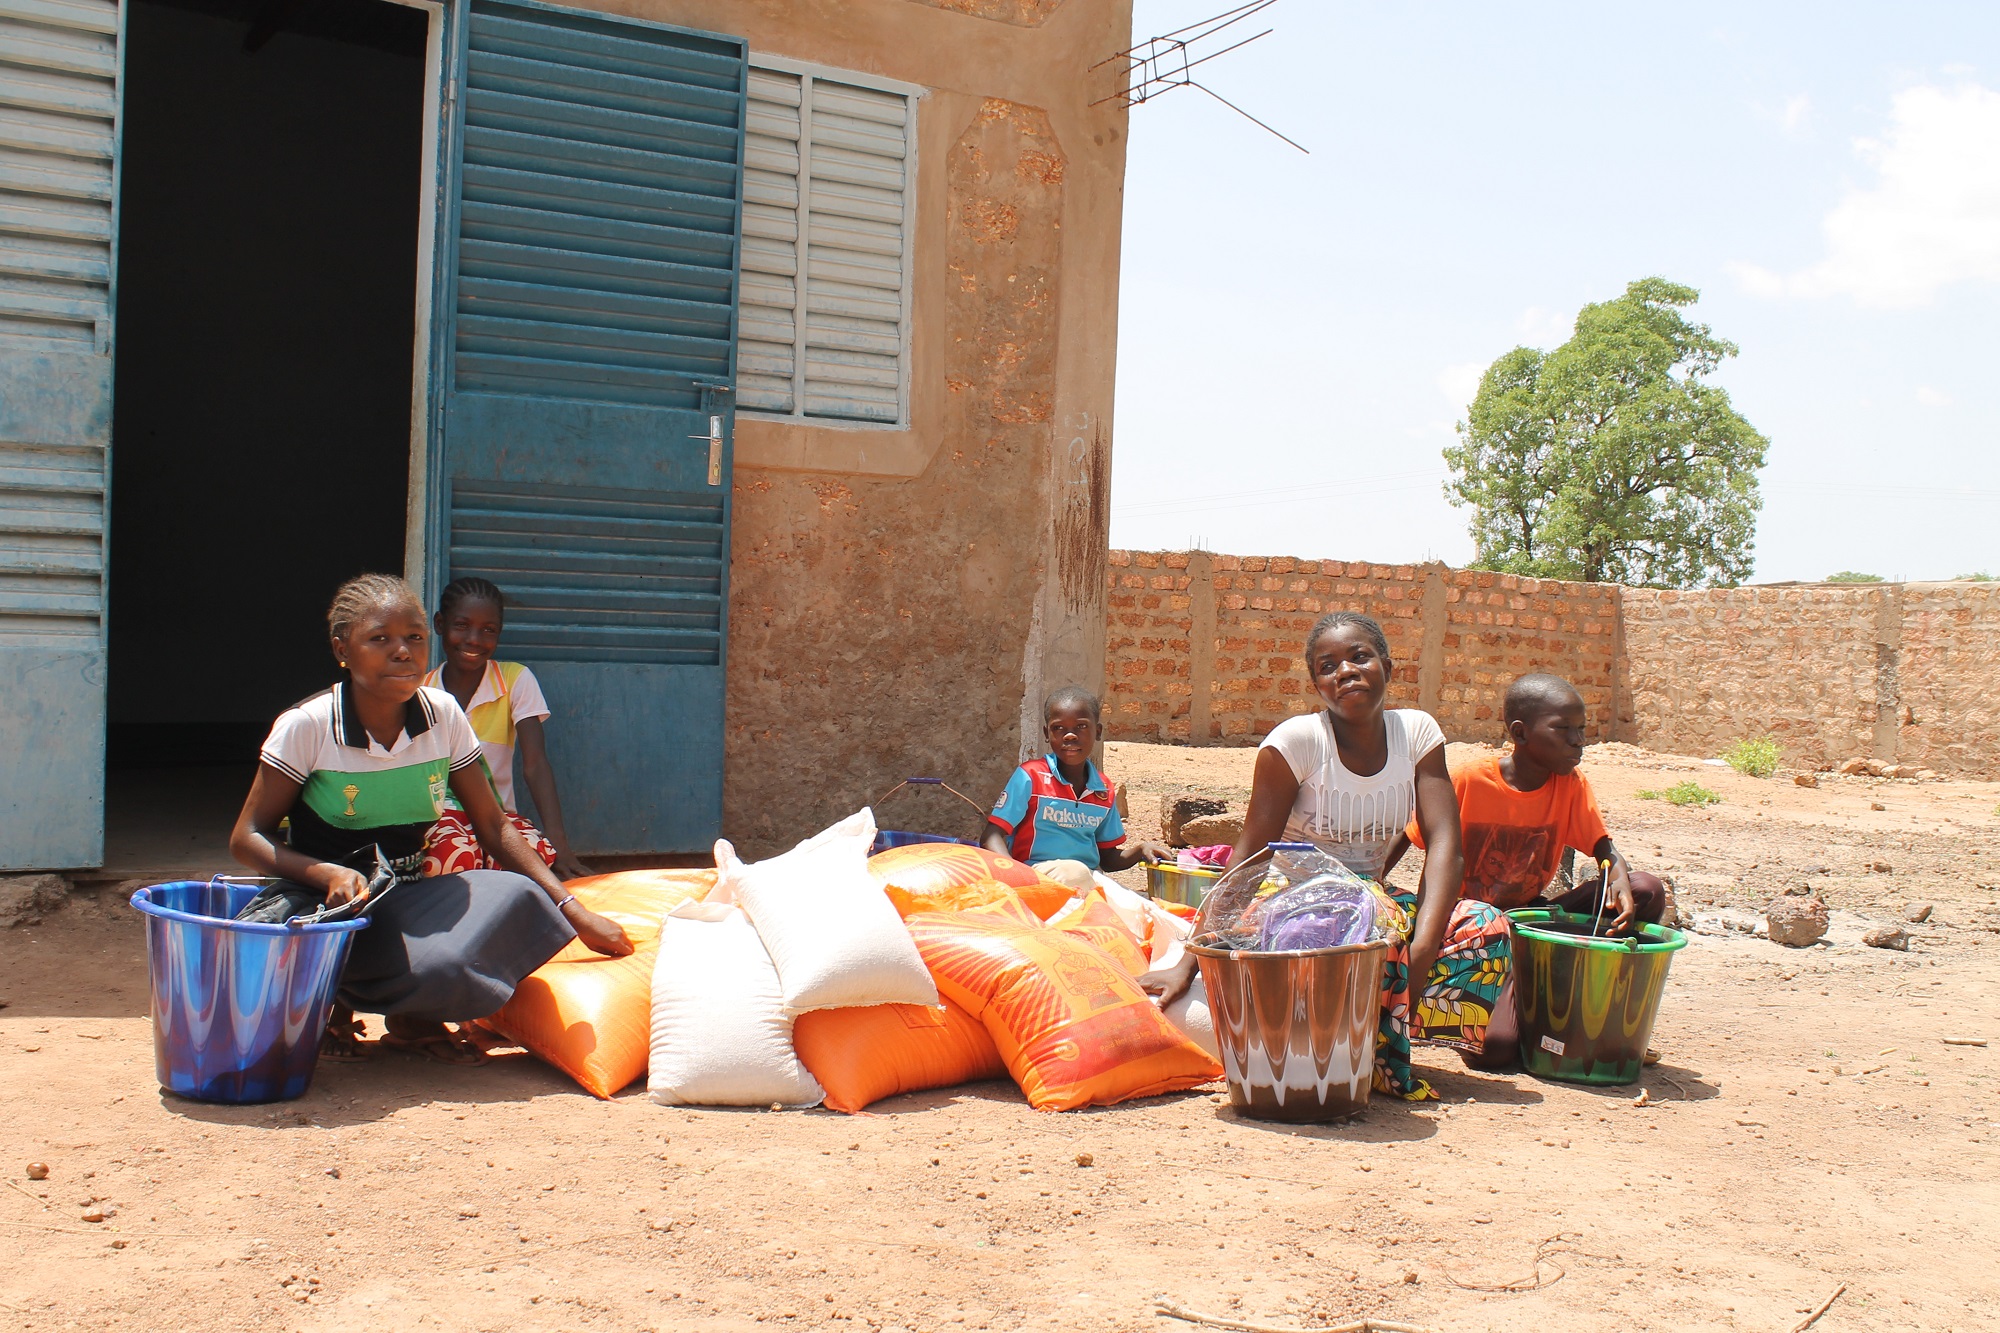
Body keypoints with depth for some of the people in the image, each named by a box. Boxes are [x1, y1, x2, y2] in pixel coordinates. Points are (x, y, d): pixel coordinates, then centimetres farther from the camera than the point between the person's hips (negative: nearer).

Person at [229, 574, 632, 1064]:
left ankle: (414, 1018, -2)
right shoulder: (306, 728, -12)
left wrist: (573, 912, -9)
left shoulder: (444, 716, -2)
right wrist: (329, 874, -28)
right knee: (440, 970, -34)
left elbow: (493, 827, 1)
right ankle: (332, 1002, 0)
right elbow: (247, 838, -8)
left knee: (517, 897, -27)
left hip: (413, 896, 4)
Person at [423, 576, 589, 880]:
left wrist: (557, 840, -26)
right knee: (458, 856, -37)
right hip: (436, 814, 0)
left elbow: (535, 763, -11)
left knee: (538, 854, -35)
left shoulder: (517, 680, 0)